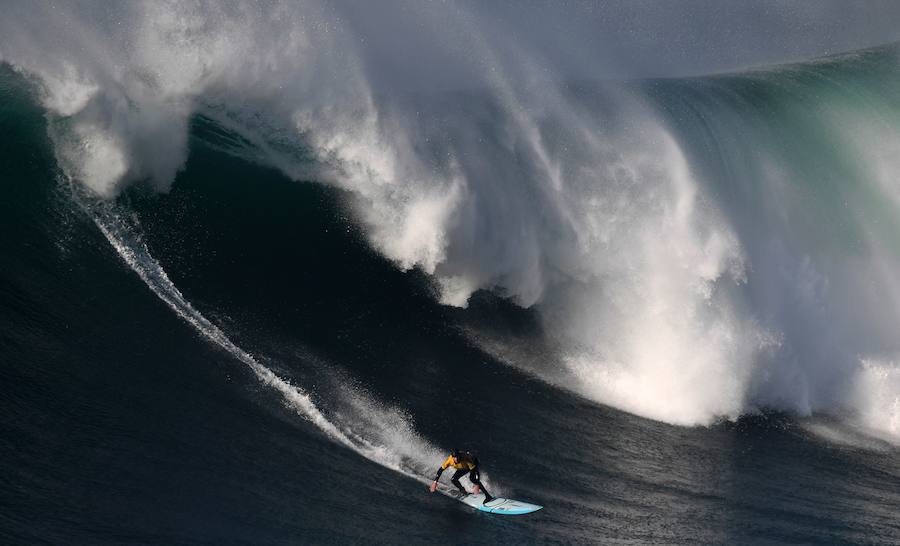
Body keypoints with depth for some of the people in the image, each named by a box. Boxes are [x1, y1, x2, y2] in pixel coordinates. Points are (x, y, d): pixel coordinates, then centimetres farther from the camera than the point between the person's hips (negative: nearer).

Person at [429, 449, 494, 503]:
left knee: (472, 478, -31)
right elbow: (440, 470, -19)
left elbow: (475, 471, -40)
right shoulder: (450, 460, -32)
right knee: (453, 480, -10)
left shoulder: (466, 459, -43)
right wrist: (435, 482, -23)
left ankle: (488, 496, -33)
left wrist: (477, 486, -45)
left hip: (473, 463, -5)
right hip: (463, 468, 5)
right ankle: (464, 492, 12)